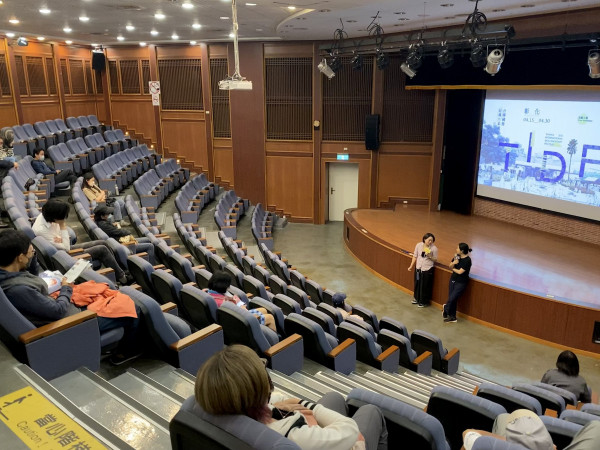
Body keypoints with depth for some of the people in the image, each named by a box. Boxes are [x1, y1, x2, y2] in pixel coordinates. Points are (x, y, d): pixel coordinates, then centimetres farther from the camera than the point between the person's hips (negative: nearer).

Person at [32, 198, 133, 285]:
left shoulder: (46, 216, -7)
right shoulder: (41, 230, -31)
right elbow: (65, 248, -25)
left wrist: (61, 239, -19)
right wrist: (63, 226, -26)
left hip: (66, 248, 8)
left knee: (102, 243, 4)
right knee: (102, 249, -11)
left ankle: (118, 270, 14)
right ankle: (122, 277, 2)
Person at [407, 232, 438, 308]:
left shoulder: (434, 248, -12)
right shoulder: (418, 245, -4)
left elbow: (435, 259, -3)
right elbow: (415, 256, 4)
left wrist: (430, 257, -22)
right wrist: (411, 266, 6)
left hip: (427, 270, -3)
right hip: (418, 268, 4)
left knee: (425, 286, 6)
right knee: (417, 284, 17)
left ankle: (424, 302, 24)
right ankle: (417, 299, 38)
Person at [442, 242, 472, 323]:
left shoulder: (467, 260, -19)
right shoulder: (457, 256, 0)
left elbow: (460, 272, -19)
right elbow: (450, 267, 3)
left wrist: (453, 268, -1)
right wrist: (453, 263, -17)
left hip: (461, 283, -6)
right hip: (453, 280, 6)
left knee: (452, 299, -8)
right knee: (452, 299, 9)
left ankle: (445, 309, 22)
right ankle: (452, 317, 22)